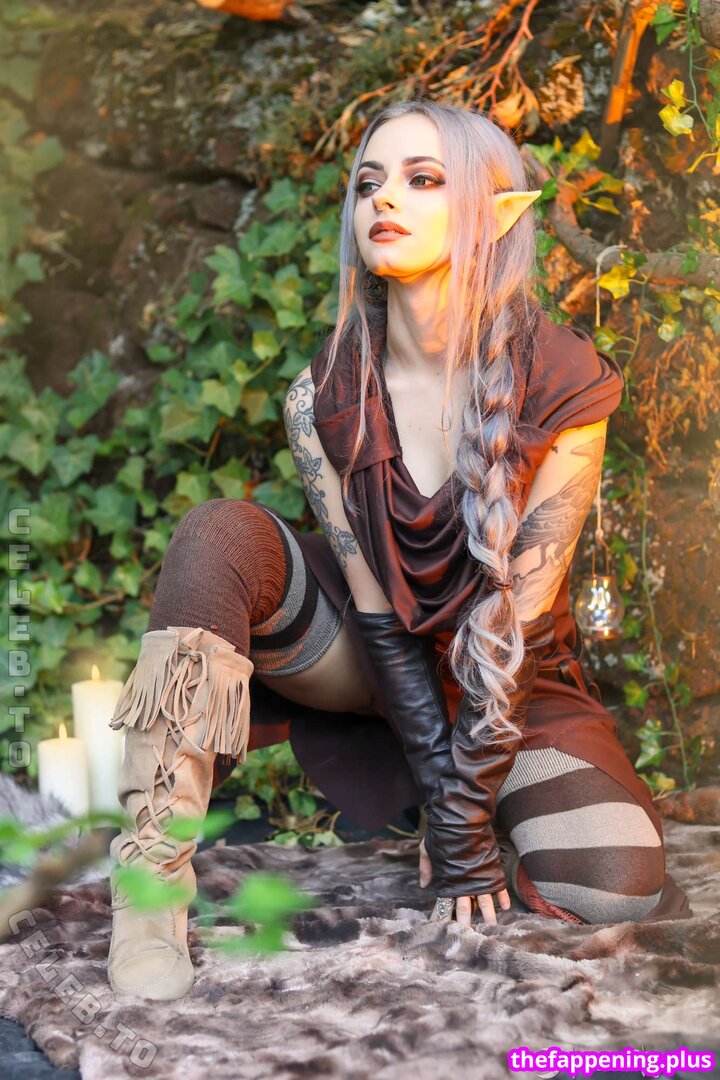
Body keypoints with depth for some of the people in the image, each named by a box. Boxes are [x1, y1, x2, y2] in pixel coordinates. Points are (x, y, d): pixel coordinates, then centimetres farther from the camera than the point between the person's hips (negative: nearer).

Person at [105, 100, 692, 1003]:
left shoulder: (564, 385, -19)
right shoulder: (326, 398, -13)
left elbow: (517, 610, -20)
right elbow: (376, 605, -14)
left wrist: (466, 809, -20)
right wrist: (448, 805, -18)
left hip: (516, 680, -1)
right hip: (373, 655, 2)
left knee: (616, 896, -26)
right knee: (221, 536, -27)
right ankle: (152, 876, -32)